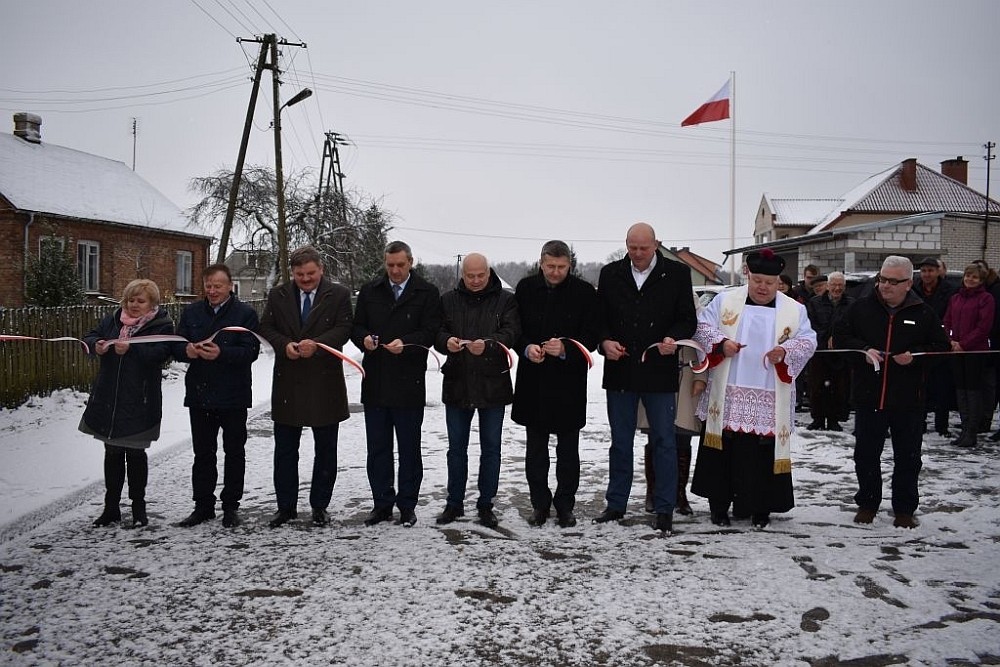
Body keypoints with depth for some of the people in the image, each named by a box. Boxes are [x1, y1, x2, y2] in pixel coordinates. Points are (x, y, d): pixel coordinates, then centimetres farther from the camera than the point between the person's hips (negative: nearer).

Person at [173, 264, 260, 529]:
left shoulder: (245, 313, -5)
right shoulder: (192, 312, 9)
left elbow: (250, 351, -14)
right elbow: (176, 346, 6)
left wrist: (221, 353, -29)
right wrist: (187, 351, -17)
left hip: (233, 396, -4)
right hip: (199, 395, 4)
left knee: (234, 452, 8)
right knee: (202, 453, 11)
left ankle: (231, 506, 19)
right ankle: (203, 506, 21)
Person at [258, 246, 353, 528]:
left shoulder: (338, 295, -1)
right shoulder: (277, 295, 7)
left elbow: (343, 329, -8)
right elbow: (266, 328, 4)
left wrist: (317, 344, -24)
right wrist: (285, 345, -15)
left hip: (325, 381, -2)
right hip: (287, 381, 2)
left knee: (325, 450, 7)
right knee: (285, 449, 8)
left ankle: (320, 506, 20)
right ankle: (286, 506, 19)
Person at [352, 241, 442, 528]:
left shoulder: (427, 293, -1)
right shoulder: (370, 291, 11)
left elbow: (430, 332, -7)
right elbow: (356, 326, 11)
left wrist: (406, 343, -23)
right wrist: (364, 338, -11)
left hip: (409, 383, -3)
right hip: (375, 382, 4)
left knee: (409, 448, 6)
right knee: (377, 448, 10)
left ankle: (407, 505, 17)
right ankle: (382, 504, 21)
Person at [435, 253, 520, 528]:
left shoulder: (505, 300, 0)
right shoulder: (448, 300, 6)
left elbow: (511, 332, -13)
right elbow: (437, 333, 0)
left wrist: (488, 344, -32)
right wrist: (447, 341, -23)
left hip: (493, 384, -2)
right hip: (457, 384, 2)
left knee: (491, 448, 7)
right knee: (456, 447, 10)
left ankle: (486, 504, 19)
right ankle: (455, 503, 23)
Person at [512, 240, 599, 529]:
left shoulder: (584, 292, -4)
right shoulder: (526, 288, 3)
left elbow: (591, 337, -5)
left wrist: (565, 349, -22)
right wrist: (527, 348, -14)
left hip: (569, 382, -2)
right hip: (533, 380, 2)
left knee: (568, 448, 7)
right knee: (535, 447, 10)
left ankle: (565, 505, 18)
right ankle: (540, 503, 21)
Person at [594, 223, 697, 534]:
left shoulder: (677, 273, 0)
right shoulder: (610, 274, 6)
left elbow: (687, 319, 1)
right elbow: (599, 318, 9)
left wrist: (674, 339, -18)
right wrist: (605, 342, -10)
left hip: (659, 371, -2)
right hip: (620, 370, 2)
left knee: (664, 441, 4)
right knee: (620, 442, 12)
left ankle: (664, 509, 14)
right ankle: (616, 505, 23)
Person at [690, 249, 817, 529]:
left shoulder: (794, 310, 8)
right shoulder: (725, 301, 7)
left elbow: (807, 341, 3)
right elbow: (703, 327, 4)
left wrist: (785, 353, -16)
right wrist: (721, 343, -14)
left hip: (770, 400, 0)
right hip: (728, 396, 0)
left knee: (764, 453, 1)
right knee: (724, 450, 3)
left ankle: (760, 508, 16)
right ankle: (719, 504, 16)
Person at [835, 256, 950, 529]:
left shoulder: (923, 313, -1)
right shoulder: (862, 307, 1)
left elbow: (941, 347, 3)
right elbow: (840, 335, 4)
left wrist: (915, 355, -14)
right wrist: (864, 350, -13)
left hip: (909, 399, -1)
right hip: (868, 396, 1)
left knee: (907, 457, 8)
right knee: (866, 454, 9)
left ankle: (904, 509, 21)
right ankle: (867, 504, 25)